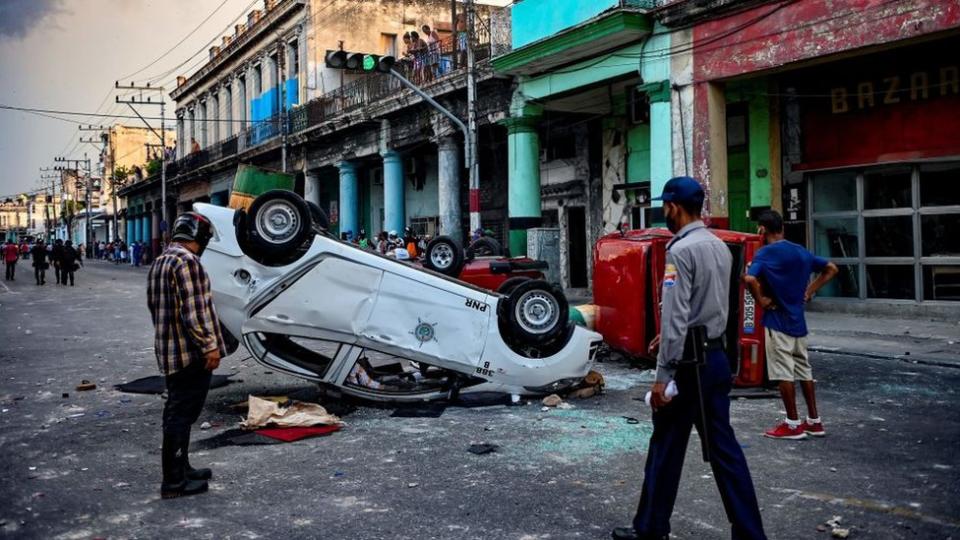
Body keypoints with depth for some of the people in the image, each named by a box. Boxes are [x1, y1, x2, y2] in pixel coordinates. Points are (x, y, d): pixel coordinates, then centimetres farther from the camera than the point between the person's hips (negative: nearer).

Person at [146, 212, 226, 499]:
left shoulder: (160, 262, 15)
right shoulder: (187, 261, -17)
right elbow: (193, 310, -22)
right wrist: (209, 346, -19)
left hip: (169, 351, 10)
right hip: (190, 353, -10)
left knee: (177, 412, 18)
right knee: (181, 415, -4)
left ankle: (181, 469, 29)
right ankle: (174, 481, 2)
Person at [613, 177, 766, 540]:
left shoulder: (681, 250, -15)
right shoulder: (720, 247, 11)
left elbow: (675, 316, -20)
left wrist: (663, 375, -19)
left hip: (689, 362, -8)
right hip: (717, 357, 8)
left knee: (666, 449, 5)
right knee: (723, 448, 11)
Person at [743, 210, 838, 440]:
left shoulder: (765, 253, -13)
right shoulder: (800, 251, 9)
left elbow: (749, 279, -30)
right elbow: (831, 269, 17)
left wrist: (760, 299, -15)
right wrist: (809, 291, 13)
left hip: (777, 321, -7)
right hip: (798, 320, 7)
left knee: (783, 373, 1)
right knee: (804, 370, 15)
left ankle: (793, 424, 6)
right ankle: (814, 421, 20)